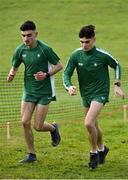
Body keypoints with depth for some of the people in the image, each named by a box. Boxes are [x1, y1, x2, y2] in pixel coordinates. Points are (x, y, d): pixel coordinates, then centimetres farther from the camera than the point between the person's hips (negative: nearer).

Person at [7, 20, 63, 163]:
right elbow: (14, 67, 12)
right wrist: (11, 74, -11)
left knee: (38, 127, -5)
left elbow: (59, 65, -7)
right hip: (29, 91, 4)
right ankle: (31, 154, 8)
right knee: (25, 122, -7)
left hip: (45, 91, -4)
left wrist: (46, 74, -22)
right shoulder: (20, 50, -2)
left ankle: (53, 128, 31)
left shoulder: (45, 49, -16)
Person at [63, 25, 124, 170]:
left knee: (89, 123, -21)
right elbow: (67, 73, -5)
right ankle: (102, 148, 44)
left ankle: (94, 152, -1)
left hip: (100, 93, -5)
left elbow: (116, 66, 2)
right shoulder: (76, 55, -10)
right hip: (85, 94, 5)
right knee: (93, 125, 18)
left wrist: (117, 85, -4)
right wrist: (69, 87, -25)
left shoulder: (102, 55, -17)